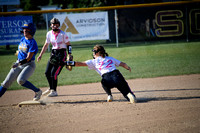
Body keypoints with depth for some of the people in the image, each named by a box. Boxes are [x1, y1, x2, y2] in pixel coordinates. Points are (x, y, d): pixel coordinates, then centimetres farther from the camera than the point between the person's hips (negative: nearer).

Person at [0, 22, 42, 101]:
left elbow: (29, 58, -24)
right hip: (19, 63, 8)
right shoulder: (23, 39, 9)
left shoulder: (32, 43, -16)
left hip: (29, 65, -8)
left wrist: (19, 63, -34)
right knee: (7, 82, 0)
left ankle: (37, 91, -11)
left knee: (20, 80, -29)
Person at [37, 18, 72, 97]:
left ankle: (54, 91, -4)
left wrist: (70, 56, -16)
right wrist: (40, 55, 6)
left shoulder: (63, 34, -12)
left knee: (54, 73, -15)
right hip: (53, 53, 6)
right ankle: (51, 88, 31)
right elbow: (46, 45, 13)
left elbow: (68, 44, -7)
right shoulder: (49, 34, 3)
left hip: (61, 53, -6)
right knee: (47, 72, 8)